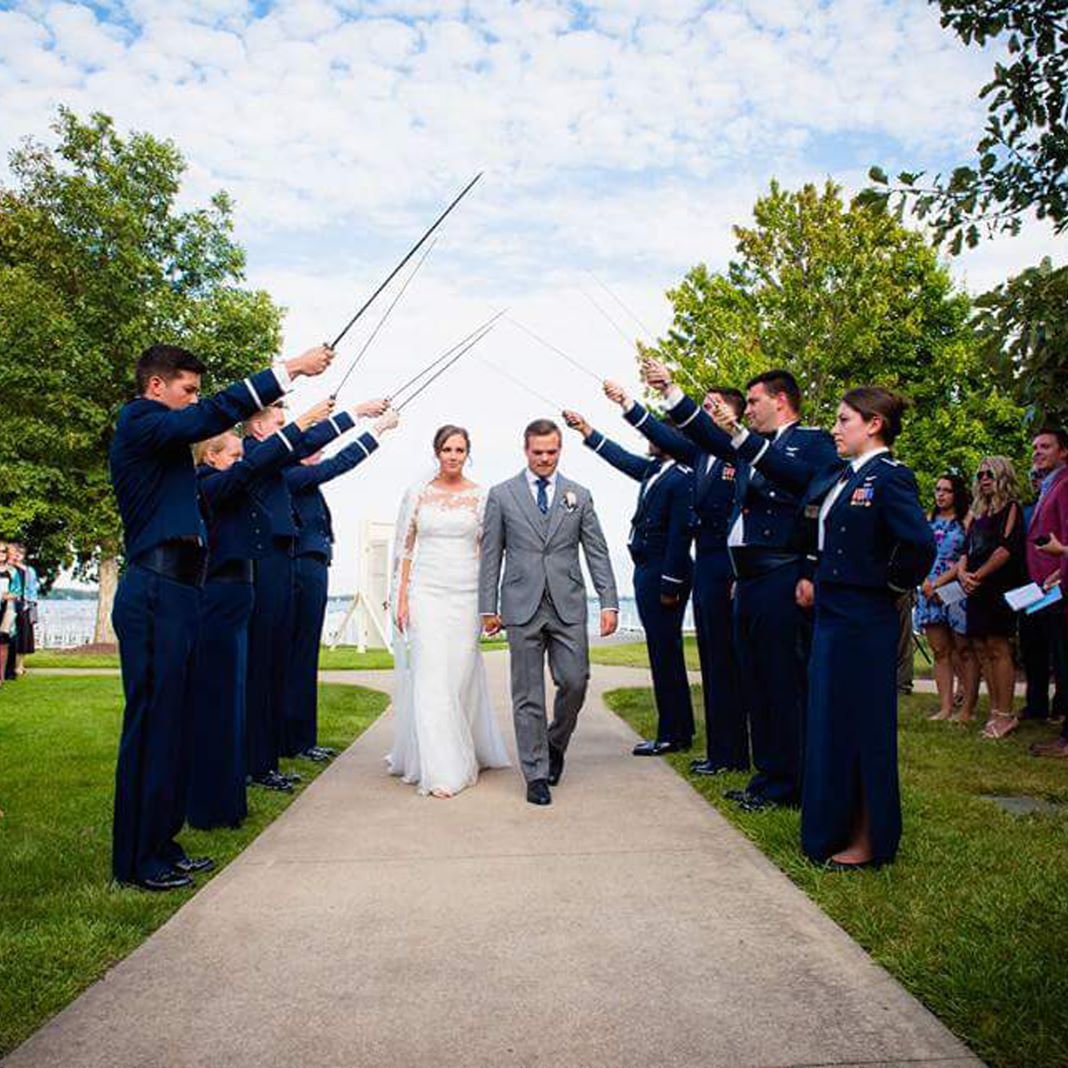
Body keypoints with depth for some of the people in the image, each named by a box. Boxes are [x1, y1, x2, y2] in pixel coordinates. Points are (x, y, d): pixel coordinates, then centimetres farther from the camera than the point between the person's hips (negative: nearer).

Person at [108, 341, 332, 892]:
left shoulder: (161, 438, 21)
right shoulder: (138, 421, -6)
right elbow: (215, 413, -17)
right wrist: (290, 369, -16)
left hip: (175, 593, 10)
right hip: (155, 594, -10)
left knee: (171, 722, 13)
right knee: (151, 721, -4)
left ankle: (159, 845, 23)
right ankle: (138, 861, 5)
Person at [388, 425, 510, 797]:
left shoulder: (480, 496, 5)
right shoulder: (417, 493, 4)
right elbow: (404, 547, 5)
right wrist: (401, 598, -1)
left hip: (466, 595, 1)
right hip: (426, 592, -1)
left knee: (462, 675, 6)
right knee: (430, 678, -6)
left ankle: (465, 754, 26)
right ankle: (441, 771, -2)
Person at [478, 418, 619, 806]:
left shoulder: (579, 496, 10)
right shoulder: (502, 495, 7)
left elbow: (597, 553, 8)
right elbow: (491, 555, 6)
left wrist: (609, 602, 0)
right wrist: (488, 607, 1)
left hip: (568, 607, 1)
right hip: (523, 607, -1)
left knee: (574, 682, -2)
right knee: (527, 695, 2)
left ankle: (555, 744, 27)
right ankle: (536, 774, 11)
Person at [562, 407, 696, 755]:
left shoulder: (682, 479, -15)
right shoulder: (653, 469, 12)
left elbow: (680, 534, -19)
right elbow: (621, 457, 27)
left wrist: (670, 585, -19)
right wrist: (585, 429, 28)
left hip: (663, 573, -10)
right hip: (646, 571, 10)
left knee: (665, 654, -3)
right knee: (664, 653, 14)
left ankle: (672, 735, 6)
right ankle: (680, 730, 23)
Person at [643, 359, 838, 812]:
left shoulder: (813, 442, -4)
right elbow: (706, 433, 19)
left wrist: (813, 577, -17)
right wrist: (670, 390, 11)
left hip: (784, 583, -8)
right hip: (747, 582, 8)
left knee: (785, 684, -1)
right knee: (757, 685, 13)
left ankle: (786, 783, 9)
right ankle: (768, 775, 23)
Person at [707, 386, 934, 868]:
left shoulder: (890, 478, -14)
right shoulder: (836, 474, 12)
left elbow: (920, 545, -25)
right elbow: (784, 467, 17)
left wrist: (891, 584, -11)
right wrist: (734, 431, 13)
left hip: (863, 623, -9)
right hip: (832, 616, 9)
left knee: (859, 726, 1)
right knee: (830, 723, 15)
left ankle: (867, 843, 16)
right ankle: (840, 829, 30)